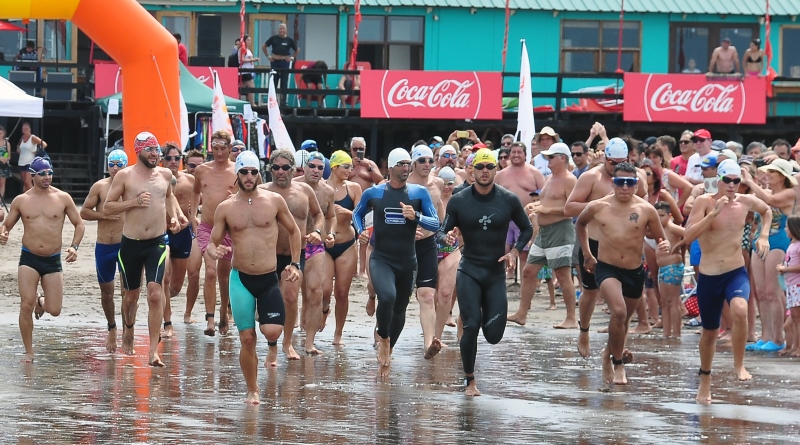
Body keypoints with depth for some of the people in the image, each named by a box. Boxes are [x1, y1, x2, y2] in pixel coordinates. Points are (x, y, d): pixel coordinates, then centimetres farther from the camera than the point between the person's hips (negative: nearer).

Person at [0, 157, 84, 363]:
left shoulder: (63, 198, 1)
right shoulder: (21, 201, 3)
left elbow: (79, 224, 7)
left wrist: (74, 247, -8)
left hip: (53, 260, 1)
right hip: (29, 259, -1)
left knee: (54, 311, -2)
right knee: (26, 305, -14)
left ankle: (40, 302, 37)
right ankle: (28, 352, 0)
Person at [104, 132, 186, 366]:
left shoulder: (165, 174, 7)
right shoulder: (125, 176, -3)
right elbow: (107, 207, -3)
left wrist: (174, 216, 14)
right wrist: (133, 202, -16)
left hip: (157, 243, 1)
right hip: (131, 242, -1)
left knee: (155, 294, -14)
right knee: (131, 295, 13)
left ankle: (154, 351, -15)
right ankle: (128, 331, 44)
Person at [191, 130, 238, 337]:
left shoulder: (238, 171, -3)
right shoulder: (202, 170, 4)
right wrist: (193, 215, 15)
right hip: (206, 227, 0)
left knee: (225, 275, 12)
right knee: (211, 272, -15)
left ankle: (223, 314, 31)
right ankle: (210, 319, -17)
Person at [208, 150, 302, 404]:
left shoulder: (274, 201, 1)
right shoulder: (225, 208, 2)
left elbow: (293, 231, 14)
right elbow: (213, 242, 7)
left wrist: (295, 263, 6)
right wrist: (214, 251, -17)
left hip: (269, 278, -1)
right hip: (241, 279, 1)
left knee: (271, 330, -19)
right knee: (247, 338, 1)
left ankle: (272, 347, 19)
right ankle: (252, 390, 17)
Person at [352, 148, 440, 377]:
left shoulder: (419, 193, -1)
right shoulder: (373, 193, 0)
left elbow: (436, 224, -4)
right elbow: (357, 213, 18)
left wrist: (416, 216, -22)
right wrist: (360, 231, -1)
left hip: (407, 261, 2)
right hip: (381, 259, -2)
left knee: (399, 309, 13)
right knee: (387, 297, -30)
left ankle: (386, 356, 34)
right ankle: (383, 338, -3)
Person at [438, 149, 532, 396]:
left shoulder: (509, 200, -2)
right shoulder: (458, 201, -3)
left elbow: (527, 229, 11)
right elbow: (442, 232, 1)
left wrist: (515, 252, -5)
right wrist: (447, 238, -24)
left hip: (496, 273, 1)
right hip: (469, 272, -1)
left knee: (494, 336, -3)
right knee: (471, 327, -14)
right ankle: (470, 381, 3)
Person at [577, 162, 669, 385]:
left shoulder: (646, 210, -6)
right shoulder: (598, 207, -4)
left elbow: (661, 239, 2)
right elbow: (580, 224, 18)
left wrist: (664, 246, -22)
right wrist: (587, 254, 15)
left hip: (634, 272, 2)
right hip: (607, 268, -2)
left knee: (624, 320, 18)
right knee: (619, 311, -26)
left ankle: (608, 354, 47)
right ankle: (618, 364, -12)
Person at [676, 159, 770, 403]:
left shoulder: (746, 202, 0)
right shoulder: (705, 202, -10)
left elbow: (767, 211, 25)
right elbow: (688, 236, -22)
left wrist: (764, 235, 10)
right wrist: (714, 212, -28)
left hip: (736, 273, 1)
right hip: (708, 276, -1)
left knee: (740, 310, -32)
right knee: (709, 331, 13)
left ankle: (739, 364, -12)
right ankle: (705, 381, 37)